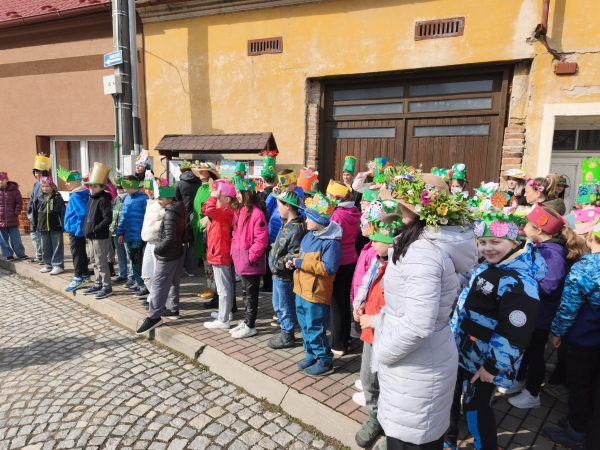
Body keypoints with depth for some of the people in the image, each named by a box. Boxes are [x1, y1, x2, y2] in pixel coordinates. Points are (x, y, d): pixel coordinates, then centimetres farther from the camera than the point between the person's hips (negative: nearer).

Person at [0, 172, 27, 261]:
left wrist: (16, 213, -10)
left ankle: (21, 254, 17)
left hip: (12, 220, -2)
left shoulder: (14, 190, -2)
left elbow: (19, 203, -1)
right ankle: (8, 255, 17)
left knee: (15, 239, 7)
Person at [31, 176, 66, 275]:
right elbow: (35, 213, 11)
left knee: (57, 246, 1)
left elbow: (62, 212, -7)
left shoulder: (57, 197, -4)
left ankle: (58, 265, 5)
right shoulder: (39, 198, 7)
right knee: (46, 248, 12)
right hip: (43, 227, 5)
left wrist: (63, 224, -10)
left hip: (56, 226, -5)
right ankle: (48, 265, 23)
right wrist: (34, 225, 10)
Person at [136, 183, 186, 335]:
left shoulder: (169, 215, -21)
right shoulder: (178, 212, 7)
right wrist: (179, 243, 15)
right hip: (177, 252, 10)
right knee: (173, 283, 16)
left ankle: (153, 317, -3)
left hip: (167, 255, -10)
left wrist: (158, 249, -15)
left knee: (159, 284, -6)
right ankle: (173, 309, 26)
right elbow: (183, 233, 14)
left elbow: (169, 238, -27)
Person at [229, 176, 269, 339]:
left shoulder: (257, 212, -17)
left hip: (251, 260, -9)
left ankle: (250, 326, 14)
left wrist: (251, 255, -17)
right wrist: (234, 251, 8)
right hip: (241, 259, 9)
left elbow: (261, 239, -19)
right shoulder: (240, 211, 12)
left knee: (251, 293, 3)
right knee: (246, 292, 18)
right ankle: (246, 321, 29)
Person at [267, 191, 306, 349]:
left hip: (285, 276, -10)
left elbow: (294, 256, -26)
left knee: (286, 307, 7)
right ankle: (285, 332, 37)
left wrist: (277, 265, -19)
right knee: (278, 306, 22)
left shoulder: (296, 230, -24)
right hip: (278, 273, 10)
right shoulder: (287, 224, 8)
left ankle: (288, 337, 23)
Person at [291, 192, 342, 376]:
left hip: (316, 294, -9)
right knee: (306, 327, 19)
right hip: (302, 290, 9)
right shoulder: (308, 236, 8)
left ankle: (325, 361, 19)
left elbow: (329, 269, -27)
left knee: (315, 329, 2)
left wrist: (302, 264, -24)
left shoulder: (331, 242, -20)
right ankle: (311, 356, 35)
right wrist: (294, 262, -2)